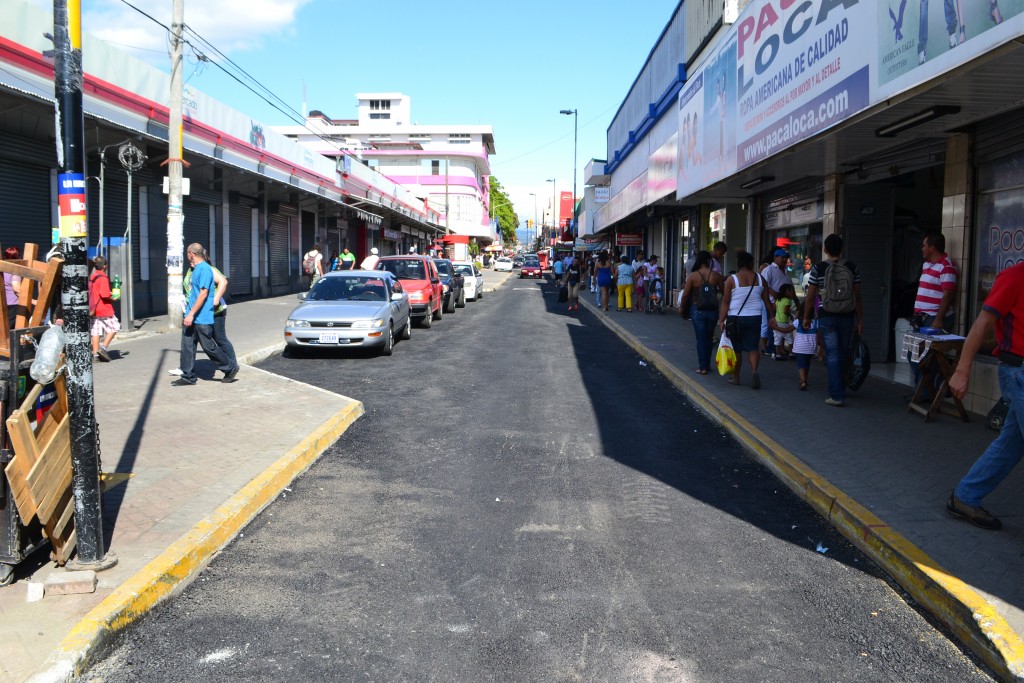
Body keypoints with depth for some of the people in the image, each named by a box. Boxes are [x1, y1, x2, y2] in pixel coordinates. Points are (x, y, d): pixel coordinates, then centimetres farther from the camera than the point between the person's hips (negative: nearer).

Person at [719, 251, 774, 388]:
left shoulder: (732, 279, -7)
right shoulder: (759, 278, 3)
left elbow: (725, 302, -9)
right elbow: (766, 300, 8)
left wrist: (721, 320, -7)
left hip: (736, 317, -2)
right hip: (755, 317, 2)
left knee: (736, 348, 9)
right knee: (753, 347, 7)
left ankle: (736, 377, 17)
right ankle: (754, 370, -16)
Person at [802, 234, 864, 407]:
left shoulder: (818, 268, -6)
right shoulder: (852, 268, 0)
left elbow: (810, 297, -3)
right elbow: (857, 297, 1)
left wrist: (806, 317, 9)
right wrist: (860, 320, 8)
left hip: (826, 317, -2)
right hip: (847, 317, 3)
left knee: (832, 355, 0)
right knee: (842, 354, 17)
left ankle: (837, 395, -3)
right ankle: (840, 389, 33)